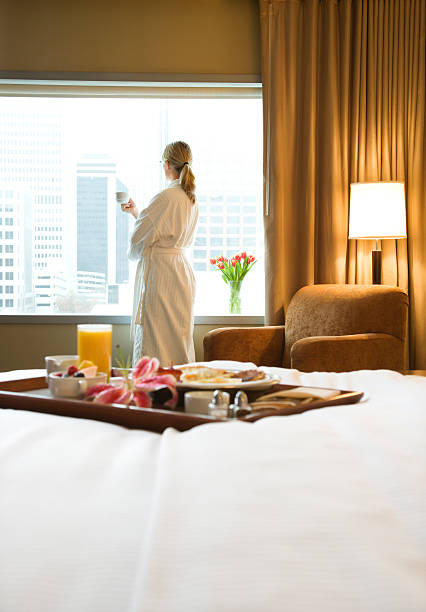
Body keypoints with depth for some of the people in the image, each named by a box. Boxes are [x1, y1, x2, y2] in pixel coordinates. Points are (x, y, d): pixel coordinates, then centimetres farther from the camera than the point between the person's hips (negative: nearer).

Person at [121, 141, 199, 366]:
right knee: (179, 338, 13)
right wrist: (136, 212, 31)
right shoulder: (191, 199, 11)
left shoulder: (166, 197, -17)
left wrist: (133, 252, 9)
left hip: (159, 273, -9)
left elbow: (139, 237, -13)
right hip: (182, 271, 9)